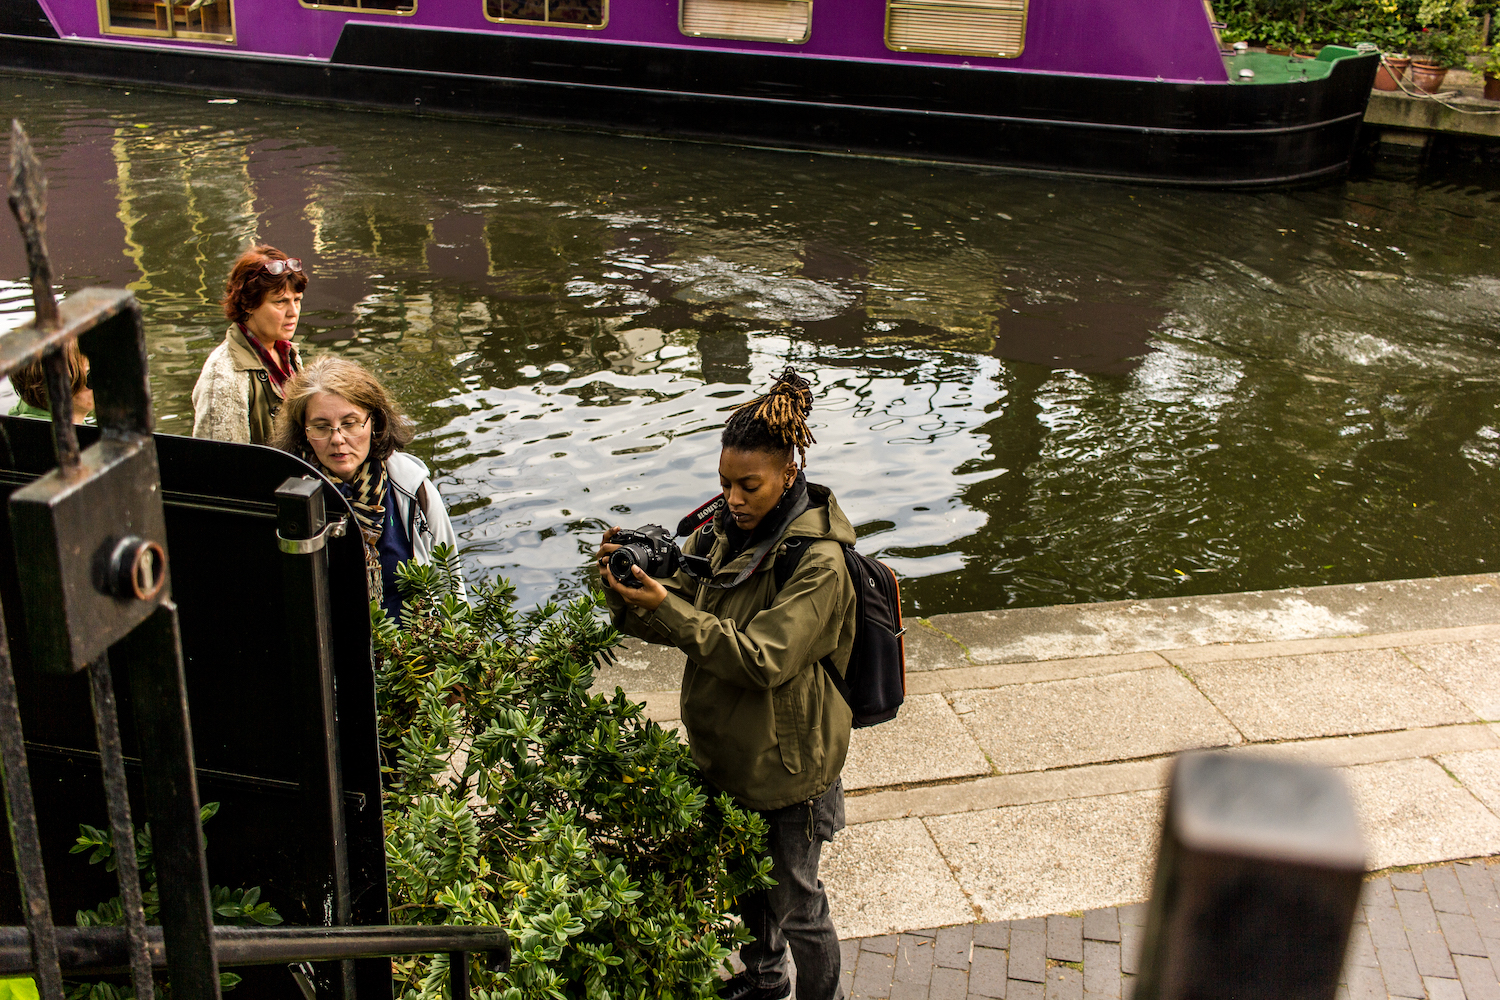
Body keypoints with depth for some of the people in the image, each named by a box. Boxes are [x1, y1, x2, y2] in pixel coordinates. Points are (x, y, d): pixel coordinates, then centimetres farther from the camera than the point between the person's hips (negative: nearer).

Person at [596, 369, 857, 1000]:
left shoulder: (820, 562, -24)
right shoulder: (720, 533, -2)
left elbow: (764, 660, -30)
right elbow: (665, 623, 0)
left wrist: (666, 607, -35)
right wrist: (624, 587, -22)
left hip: (788, 764, -7)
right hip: (725, 748, 7)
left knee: (794, 900, 12)